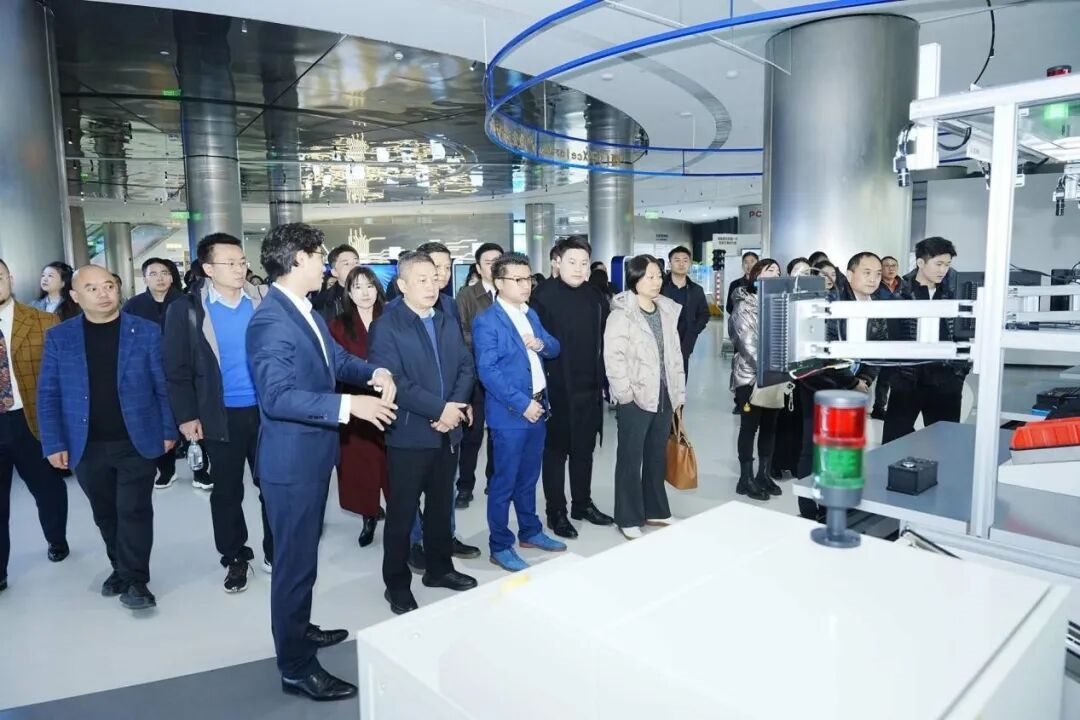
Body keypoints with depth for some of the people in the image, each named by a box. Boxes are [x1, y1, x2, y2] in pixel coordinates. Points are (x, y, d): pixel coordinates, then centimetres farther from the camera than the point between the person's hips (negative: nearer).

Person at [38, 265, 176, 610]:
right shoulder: (58, 337, 1)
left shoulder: (147, 332, -5)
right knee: (105, 514, 15)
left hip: (137, 442, -2)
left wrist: (168, 431, -2)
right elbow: (48, 395, 2)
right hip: (87, 447, 3)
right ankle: (121, 569, 33)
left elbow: (164, 385, -1)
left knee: (134, 511, 1)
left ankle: (135, 580, 13)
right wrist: (54, 444, -2)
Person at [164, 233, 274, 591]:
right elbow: (177, 369, -3)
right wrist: (187, 416, -7)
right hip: (220, 415, -1)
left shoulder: (262, 302, 0)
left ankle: (275, 552, 27)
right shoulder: (186, 310, -4)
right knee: (226, 492, 12)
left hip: (265, 410, 1)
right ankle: (235, 558, 29)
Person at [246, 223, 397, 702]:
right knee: (295, 560, 3)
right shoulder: (270, 320, -23)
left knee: (304, 552, 24)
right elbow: (277, 396, -30)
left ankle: (298, 629, 44)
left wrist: (374, 372, -6)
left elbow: (337, 358, 14)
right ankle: (296, 667, 18)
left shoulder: (307, 310, 9)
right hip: (291, 459, -10)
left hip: (314, 452, 10)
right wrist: (349, 406, -33)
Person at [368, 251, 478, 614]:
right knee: (402, 511, 5)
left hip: (448, 430, 6)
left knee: (441, 505, 18)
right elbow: (392, 380, -19)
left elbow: (466, 368, 7)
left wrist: (456, 406, -11)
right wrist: (439, 408, -20)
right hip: (410, 434, -6)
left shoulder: (448, 322, 12)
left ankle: (439, 568, 34)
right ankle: (397, 583, 19)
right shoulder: (386, 326, -10)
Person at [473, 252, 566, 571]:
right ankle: (500, 547, 16)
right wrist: (521, 403, -22)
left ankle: (530, 531, 35)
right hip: (509, 414, -7)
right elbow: (487, 371, -19)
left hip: (538, 408, 7)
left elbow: (555, 349, 14)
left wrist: (541, 343, -9)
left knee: (528, 477, 20)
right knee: (504, 481, 3)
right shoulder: (486, 321, -13)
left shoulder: (531, 314, 12)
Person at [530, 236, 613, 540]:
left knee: (584, 449, 16)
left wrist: (605, 382, 7)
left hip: (589, 389, 5)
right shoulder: (543, 297, -10)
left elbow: (603, 343, 10)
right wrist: (542, 387, -16)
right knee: (556, 451, 8)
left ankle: (583, 504, 33)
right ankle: (556, 512, 21)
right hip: (557, 390, -5)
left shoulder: (596, 297, 7)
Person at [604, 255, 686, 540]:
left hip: (664, 395, 6)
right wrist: (626, 394, -17)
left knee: (658, 456, 16)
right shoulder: (622, 314, -10)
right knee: (631, 459, 4)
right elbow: (613, 358, -15)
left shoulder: (668, 310, 10)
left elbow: (675, 353, 13)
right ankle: (629, 519, 15)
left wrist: (678, 392, 11)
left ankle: (655, 510, 31)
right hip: (636, 398, -6)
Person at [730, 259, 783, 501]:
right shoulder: (744, 305, -6)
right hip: (751, 375, -6)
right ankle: (746, 479, 8)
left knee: (770, 426, 10)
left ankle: (763, 474, 22)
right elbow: (748, 343, -14)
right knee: (750, 426, 0)